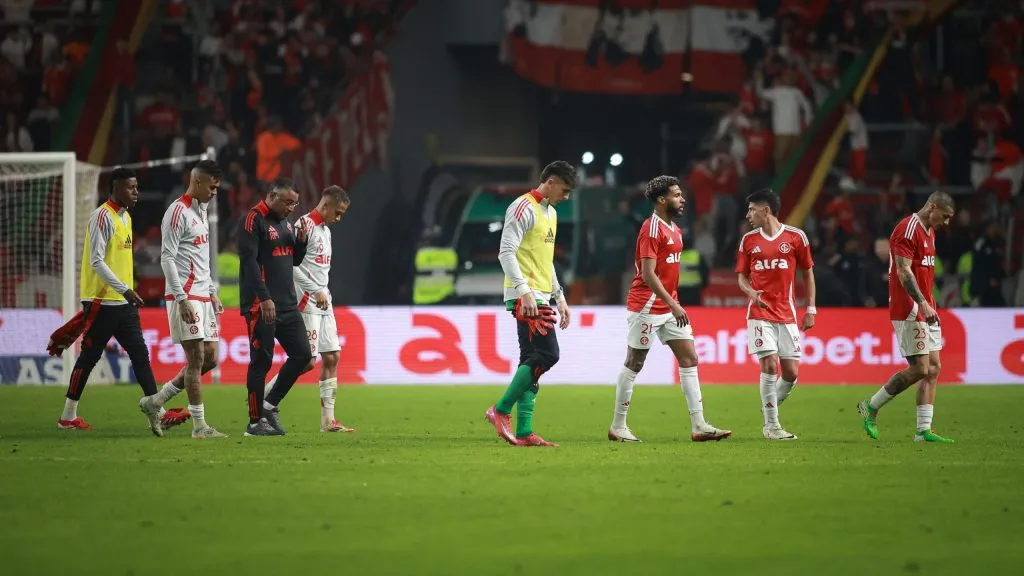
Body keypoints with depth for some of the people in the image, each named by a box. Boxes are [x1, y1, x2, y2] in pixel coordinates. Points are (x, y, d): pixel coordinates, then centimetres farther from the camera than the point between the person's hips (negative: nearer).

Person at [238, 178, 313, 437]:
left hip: (287, 305, 8)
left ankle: (270, 404, 17)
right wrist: (265, 299, -22)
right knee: (262, 361, -5)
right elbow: (249, 261, -17)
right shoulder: (253, 220, -9)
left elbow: (294, 261, 24)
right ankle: (255, 421, 2)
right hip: (261, 306, -8)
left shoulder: (285, 223, 17)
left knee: (302, 355, 5)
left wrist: (301, 240, 3)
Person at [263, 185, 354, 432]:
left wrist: (325, 293, 15)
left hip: (324, 303, 9)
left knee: (332, 357, 3)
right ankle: (265, 396, 2)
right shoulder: (305, 226, -11)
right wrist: (315, 291, -20)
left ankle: (328, 420, 4)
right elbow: (291, 264, -19)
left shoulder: (325, 230, 18)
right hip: (307, 302, -9)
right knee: (307, 361, -11)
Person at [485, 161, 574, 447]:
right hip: (526, 296, -10)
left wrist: (560, 298, 25)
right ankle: (501, 410, -10)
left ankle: (523, 432, 3)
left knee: (531, 363, 5)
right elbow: (506, 253, -17)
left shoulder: (550, 213, 20)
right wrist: (525, 291, -24)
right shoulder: (524, 208, -10)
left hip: (540, 297, 10)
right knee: (547, 354, -16)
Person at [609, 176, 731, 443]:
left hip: (670, 307, 9)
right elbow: (648, 275, -21)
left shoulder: (675, 230, 13)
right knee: (634, 365, 0)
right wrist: (673, 305, -24)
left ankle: (698, 426, 0)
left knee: (689, 360, 2)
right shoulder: (652, 229, -15)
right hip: (647, 307, -9)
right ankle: (618, 426, 10)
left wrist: (675, 305, 16)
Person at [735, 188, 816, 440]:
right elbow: (742, 276, 13)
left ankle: (770, 407, 23)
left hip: (787, 314, 0)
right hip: (760, 313, 0)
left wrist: (811, 310, 5)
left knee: (791, 373, -3)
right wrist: (751, 292, -10)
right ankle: (771, 425, -5)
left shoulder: (796, 237, 2)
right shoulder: (748, 240, 7)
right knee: (769, 366, -13)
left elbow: (808, 273, 9)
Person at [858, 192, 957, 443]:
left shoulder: (929, 231, 17)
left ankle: (924, 430, 5)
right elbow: (903, 271, -22)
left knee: (934, 367, 4)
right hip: (909, 311, -10)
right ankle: (871, 407, 5)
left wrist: (929, 305, 18)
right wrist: (922, 303, -30)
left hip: (926, 310, 10)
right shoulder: (908, 229, -14)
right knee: (920, 369, -11)